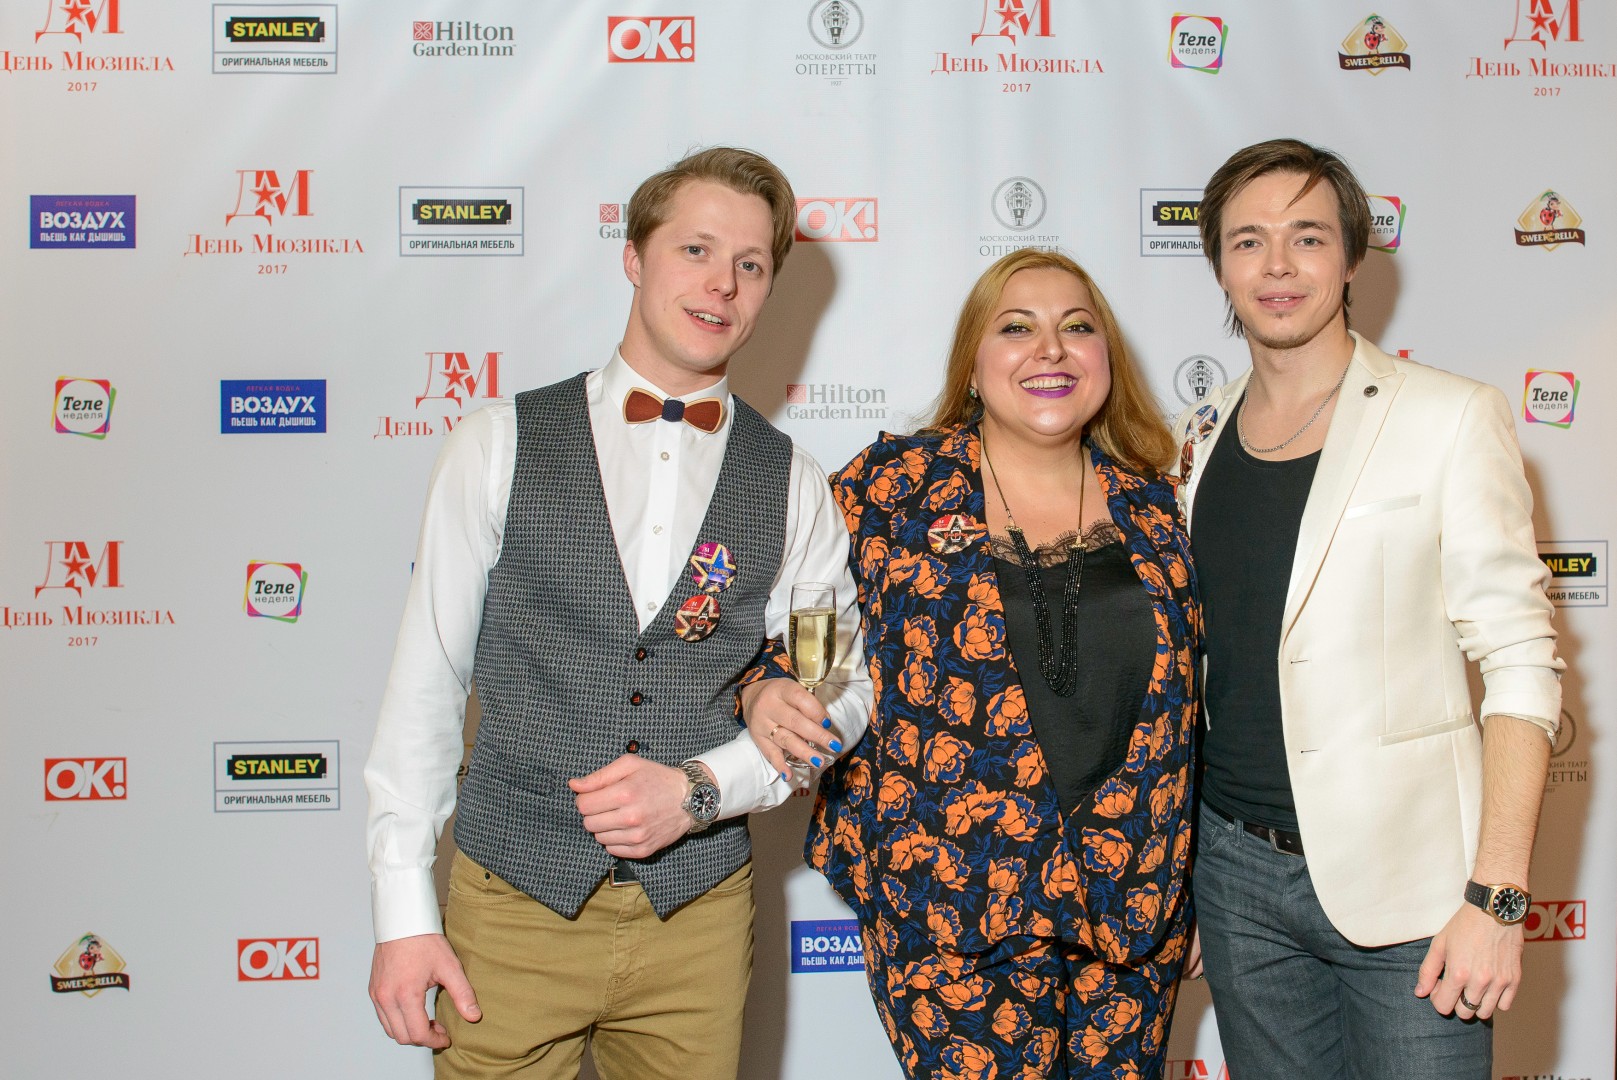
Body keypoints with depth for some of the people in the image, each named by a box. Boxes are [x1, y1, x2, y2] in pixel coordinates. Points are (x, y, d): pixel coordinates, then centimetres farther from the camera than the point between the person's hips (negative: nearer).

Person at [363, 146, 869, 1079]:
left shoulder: (793, 485, 2)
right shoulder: (500, 447, -2)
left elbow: (847, 689, 5)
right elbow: (426, 682, -1)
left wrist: (701, 788, -11)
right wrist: (403, 913, -5)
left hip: (699, 920, 2)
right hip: (514, 907, -1)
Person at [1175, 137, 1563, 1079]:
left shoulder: (1448, 419, -6)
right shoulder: (1201, 437, 8)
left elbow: (1521, 662, -9)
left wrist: (1497, 895, -16)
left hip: (1401, 879, -4)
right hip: (1238, 862, 4)